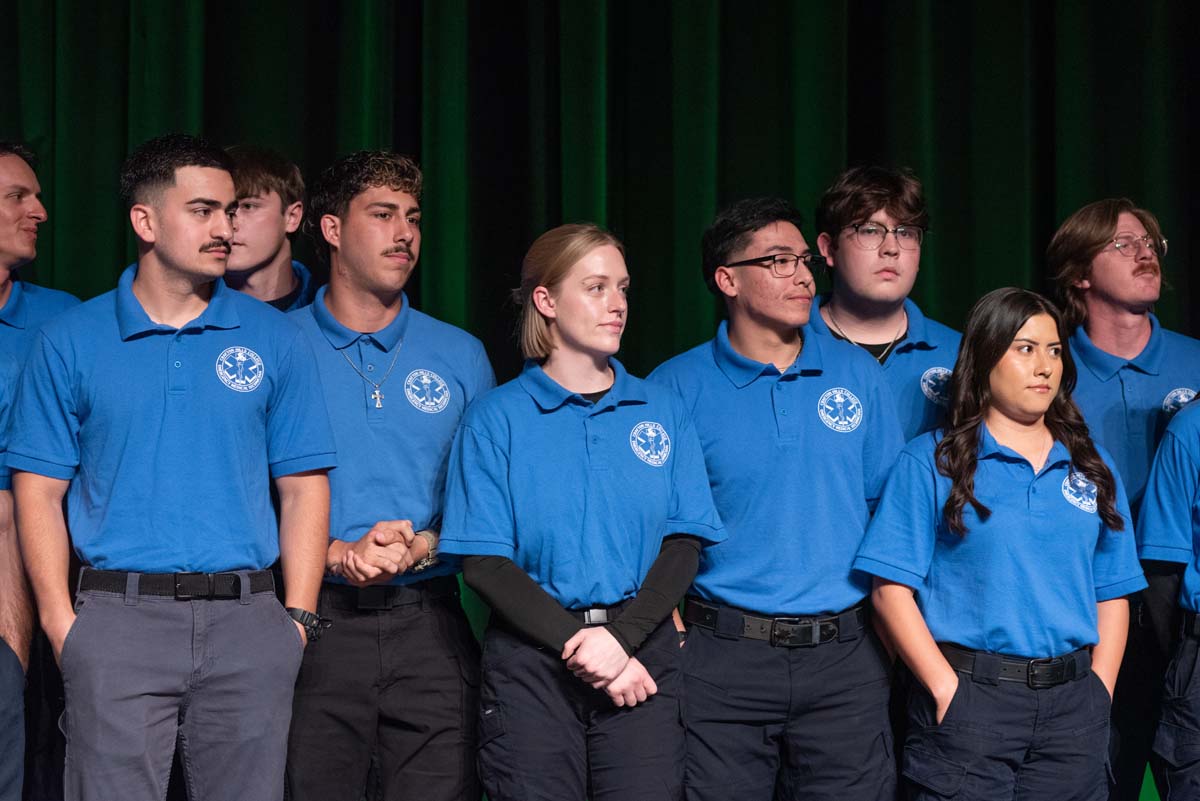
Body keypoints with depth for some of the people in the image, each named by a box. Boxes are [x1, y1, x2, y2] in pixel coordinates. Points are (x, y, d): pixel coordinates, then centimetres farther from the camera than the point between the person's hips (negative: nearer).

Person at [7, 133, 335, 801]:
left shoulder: (274, 339, 8)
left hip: (247, 621, 1)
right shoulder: (71, 342, 6)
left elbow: (304, 486, 7)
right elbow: (39, 492, 4)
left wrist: (298, 616, -2)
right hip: (119, 618, -1)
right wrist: (61, 621, -6)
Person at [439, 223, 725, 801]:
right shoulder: (496, 418, 2)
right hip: (531, 661, -2)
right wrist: (580, 645, -13)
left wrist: (621, 638, -12)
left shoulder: (663, 413, 10)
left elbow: (683, 546, 3)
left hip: (644, 652, 2)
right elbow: (484, 563, -4)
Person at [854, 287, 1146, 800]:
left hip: (1072, 704, 4)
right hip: (969, 698, -4)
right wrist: (947, 689, -12)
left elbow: (1112, 596, 13)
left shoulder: (1092, 469, 13)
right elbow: (892, 590, -6)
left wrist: (1099, 692, 0)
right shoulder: (931, 462, 0)